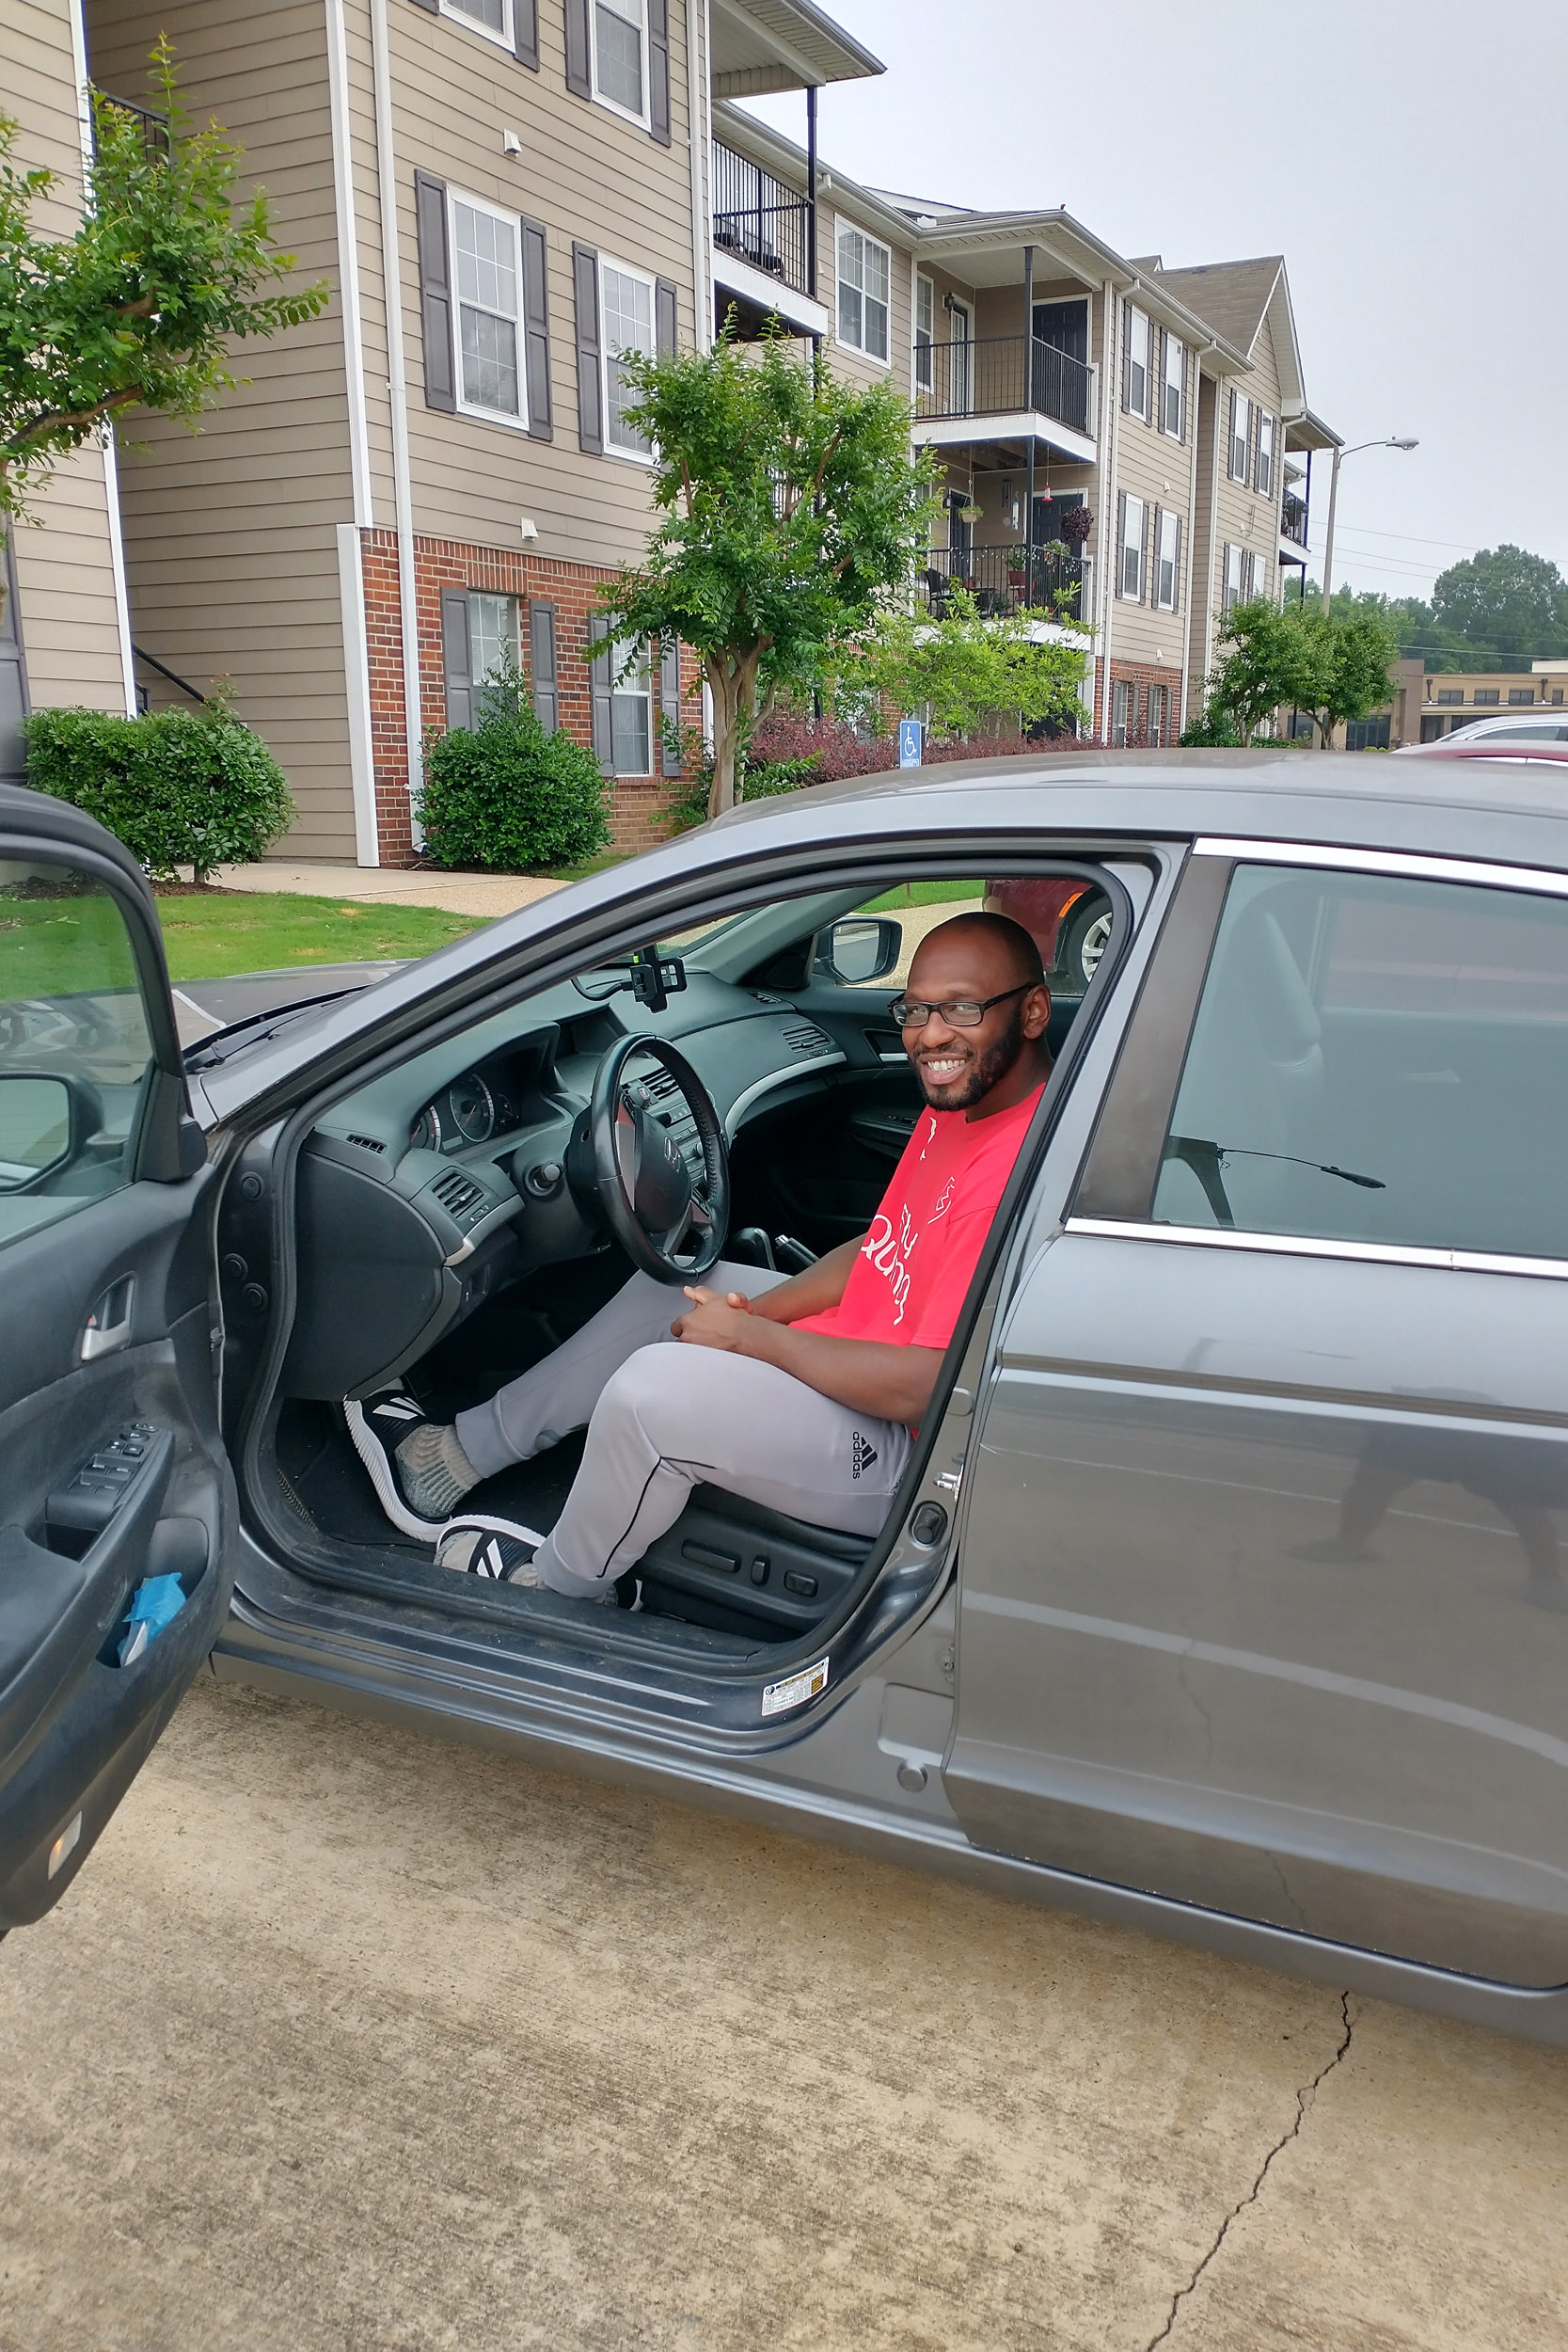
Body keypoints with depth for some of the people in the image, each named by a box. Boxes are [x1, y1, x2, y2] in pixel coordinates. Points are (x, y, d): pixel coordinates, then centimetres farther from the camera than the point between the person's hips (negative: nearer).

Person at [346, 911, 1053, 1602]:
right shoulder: (956, 1108, 4)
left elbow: (926, 1387, -30)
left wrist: (752, 1336, -19)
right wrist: (756, 1310, -4)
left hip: (910, 1447, -11)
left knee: (654, 1390, -22)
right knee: (674, 1288, 15)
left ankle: (565, 1583, 9)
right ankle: (460, 1455, 22)